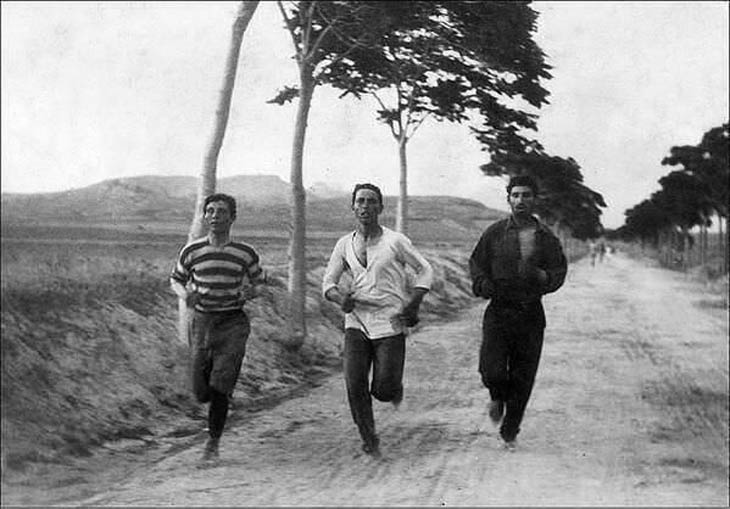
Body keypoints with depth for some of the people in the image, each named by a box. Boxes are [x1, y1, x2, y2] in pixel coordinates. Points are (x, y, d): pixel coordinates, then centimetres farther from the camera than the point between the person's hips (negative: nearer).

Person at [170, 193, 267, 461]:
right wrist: (185, 294, -8)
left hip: (233, 323, -1)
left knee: (219, 389, -12)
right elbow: (176, 280, 14)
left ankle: (213, 442, 5)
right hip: (201, 322, 2)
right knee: (201, 393, 2)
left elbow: (259, 282, 13)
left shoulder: (246, 253, -2)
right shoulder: (192, 251, -1)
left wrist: (251, 291, -10)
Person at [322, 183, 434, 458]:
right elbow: (328, 282, 10)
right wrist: (340, 297, -13)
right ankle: (369, 440, 10)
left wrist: (414, 303, -7)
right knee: (355, 385, -10)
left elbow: (425, 270, 6)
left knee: (383, 389, -6)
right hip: (356, 323, 3)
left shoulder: (395, 241, -4)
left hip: (390, 324, -2)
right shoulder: (345, 244, 6)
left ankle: (395, 390, 32)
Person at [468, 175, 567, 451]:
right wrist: (483, 284, -10)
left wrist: (542, 277, -17)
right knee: (492, 371, -16)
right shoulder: (495, 232, 3)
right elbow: (476, 263, 10)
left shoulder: (546, 237, 6)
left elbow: (559, 272, 5)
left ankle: (509, 432, 23)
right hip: (499, 311, -1)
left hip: (531, 316, 1)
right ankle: (497, 397, 21)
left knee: (522, 378, 5)